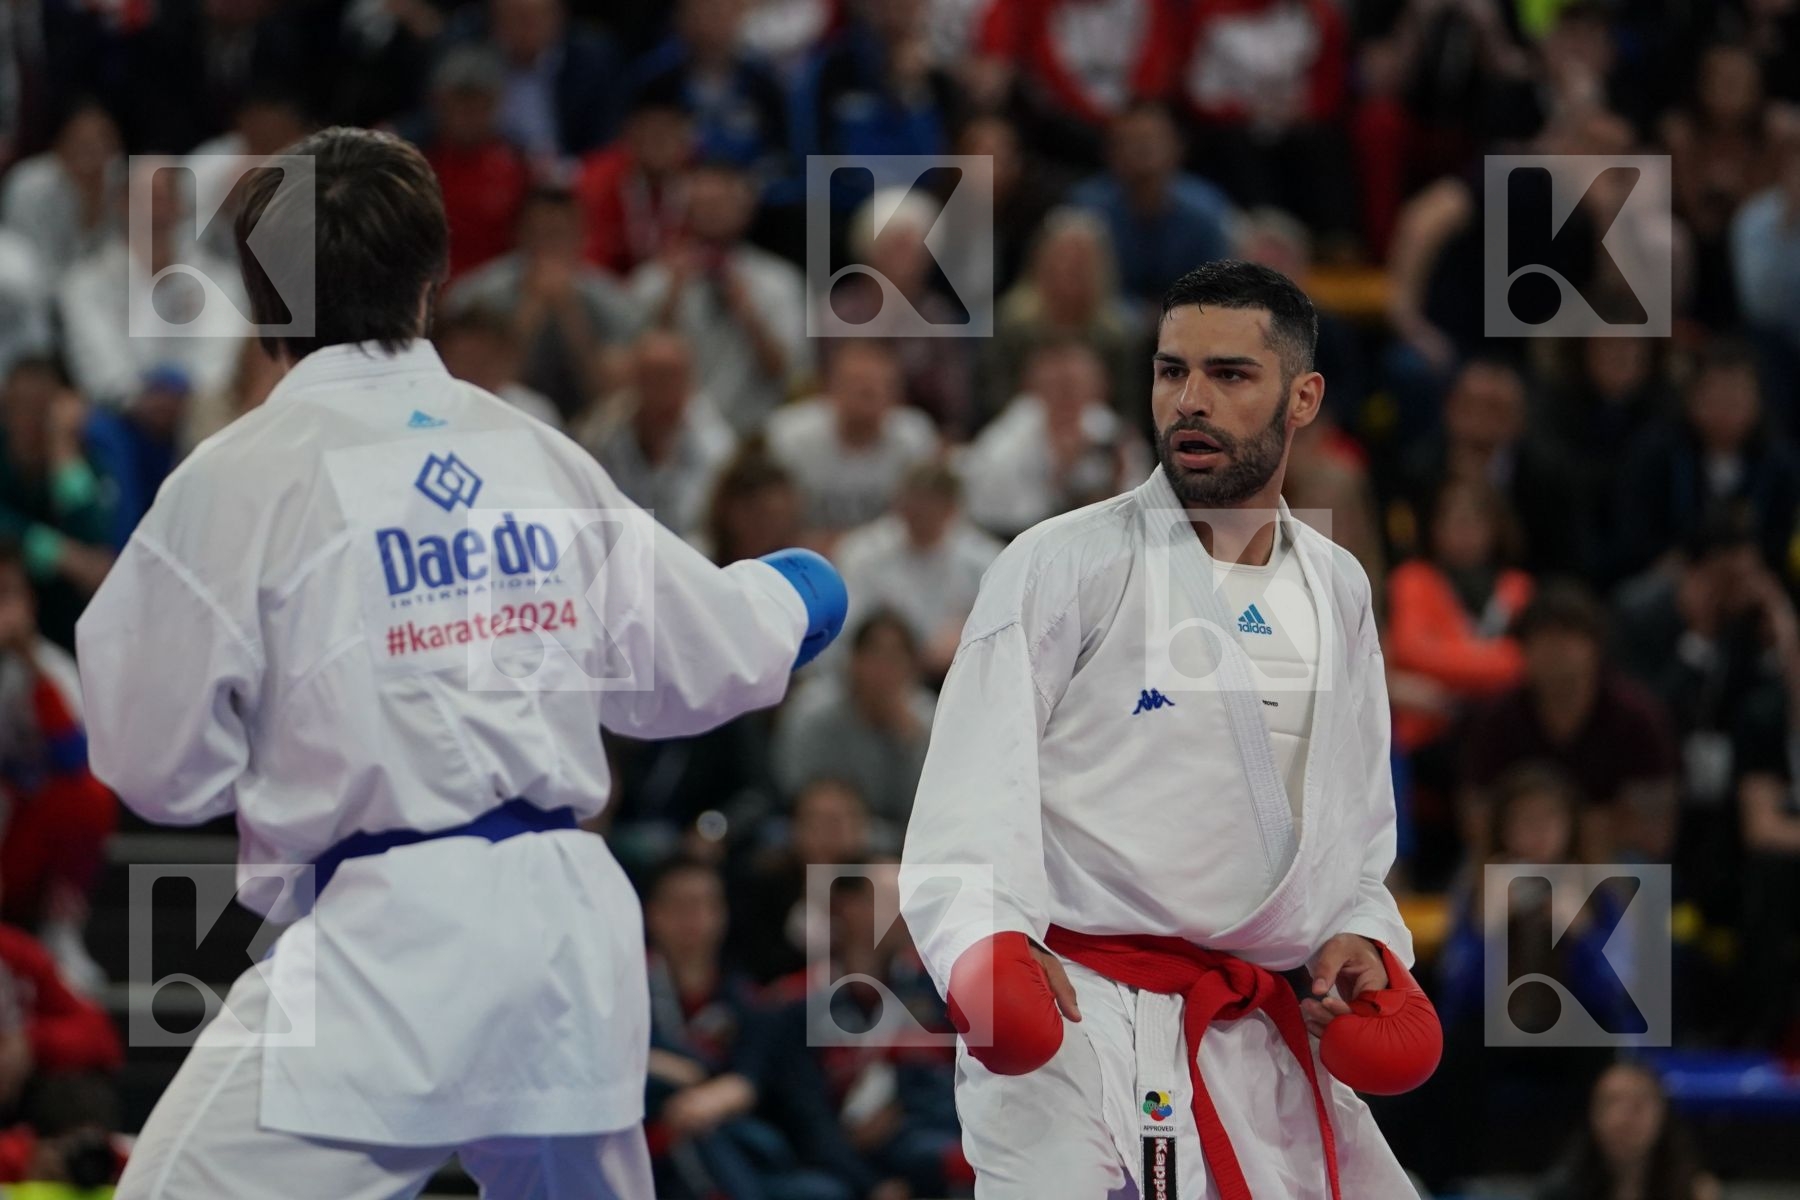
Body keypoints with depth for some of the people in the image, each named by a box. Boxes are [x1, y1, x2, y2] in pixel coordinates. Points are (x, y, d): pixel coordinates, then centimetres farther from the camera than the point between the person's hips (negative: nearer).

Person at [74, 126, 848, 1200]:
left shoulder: (241, 479, -7)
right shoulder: (543, 457, 9)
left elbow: (161, 765, -4)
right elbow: (697, 667, 20)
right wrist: (786, 602, 43)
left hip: (383, 946, -6)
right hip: (574, 934, 6)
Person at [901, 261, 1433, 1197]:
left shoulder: (1337, 592, 13)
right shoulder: (1063, 567, -5)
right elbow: (969, 800, -11)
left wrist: (1360, 935, 2)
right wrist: (989, 943, -28)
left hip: (1260, 1048, 6)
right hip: (1079, 1025, -6)